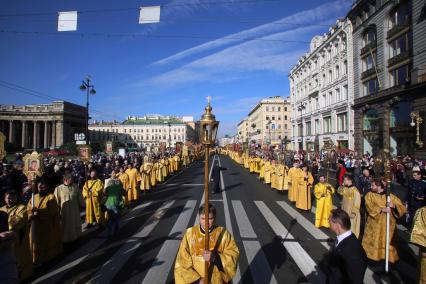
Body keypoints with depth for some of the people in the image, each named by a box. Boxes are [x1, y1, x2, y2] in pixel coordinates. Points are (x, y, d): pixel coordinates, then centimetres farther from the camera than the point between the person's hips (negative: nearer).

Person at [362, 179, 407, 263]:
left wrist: (394, 206, -21)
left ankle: (390, 261, 22)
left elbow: (402, 208, -1)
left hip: (387, 225, 1)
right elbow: (370, 207, -16)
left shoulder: (390, 196, 2)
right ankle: (371, 258, 21)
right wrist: (382, 209, -30)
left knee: (388, 244, 7)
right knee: (373, 243, 6)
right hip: (374, 224, 0)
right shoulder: (370, 195, -1)